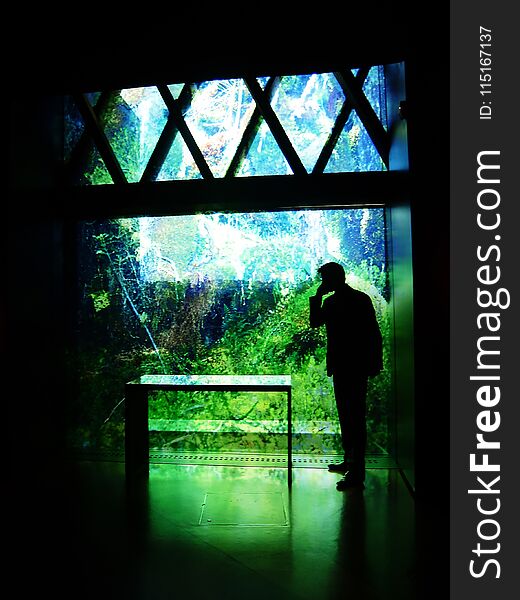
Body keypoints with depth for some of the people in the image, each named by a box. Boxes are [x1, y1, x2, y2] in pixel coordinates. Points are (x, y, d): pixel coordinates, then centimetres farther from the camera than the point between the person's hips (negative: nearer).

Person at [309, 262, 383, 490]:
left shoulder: (361, 300, -9)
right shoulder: (331, 302, 12)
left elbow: (374, 333, -10)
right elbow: (315, 321, 5)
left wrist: (374, 364, -12)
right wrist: (317, 296, -3)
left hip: (356, 367, -8)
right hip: (340, 366, 8)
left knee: (355, 417, -7)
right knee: (345, 415, 17)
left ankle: (357, 473, -3)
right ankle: (349, 461, 31)